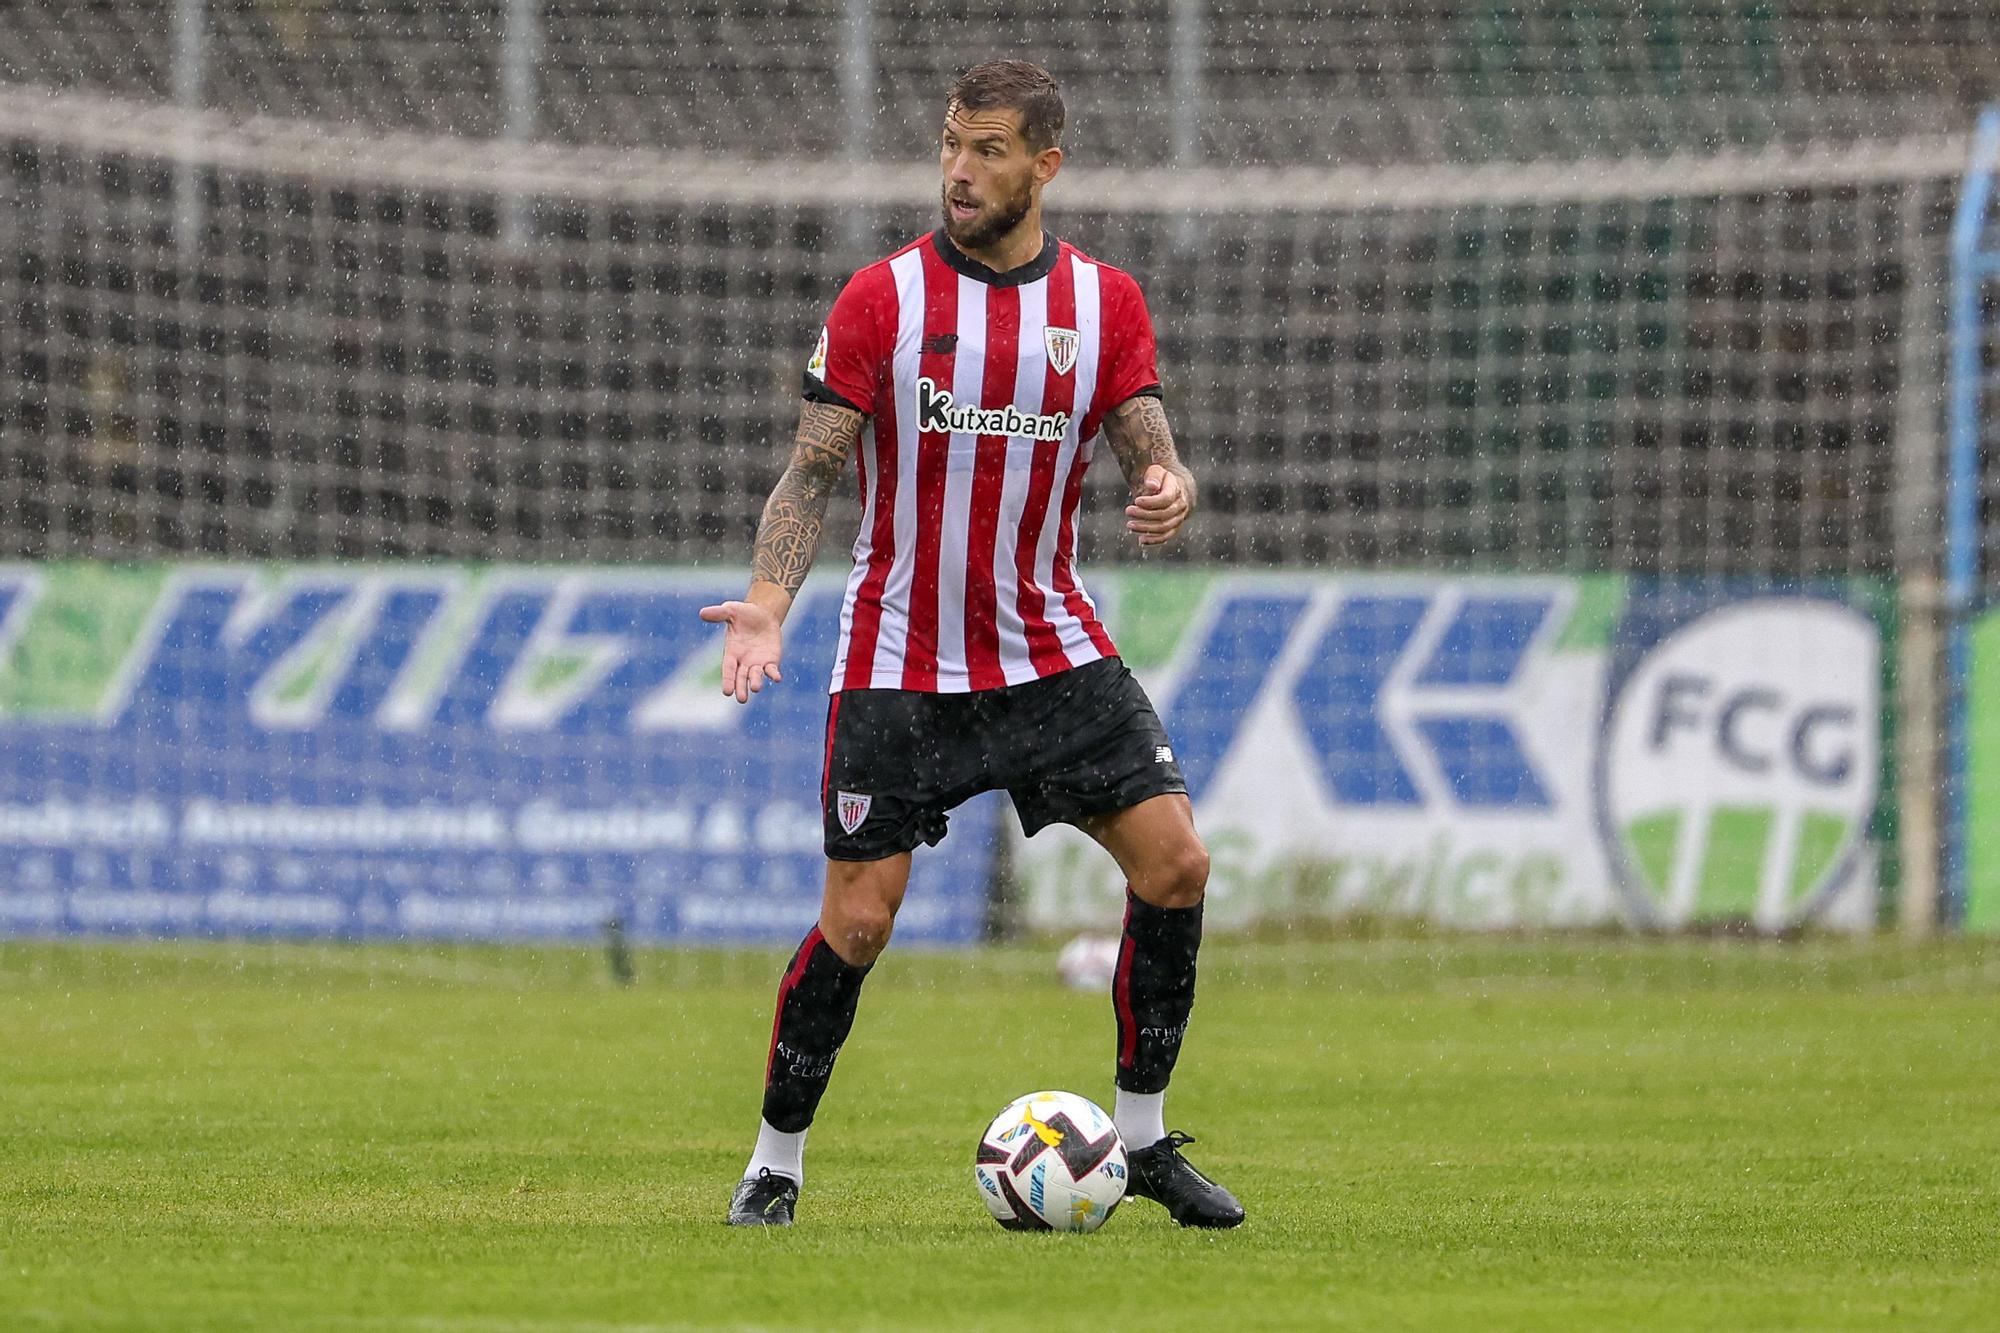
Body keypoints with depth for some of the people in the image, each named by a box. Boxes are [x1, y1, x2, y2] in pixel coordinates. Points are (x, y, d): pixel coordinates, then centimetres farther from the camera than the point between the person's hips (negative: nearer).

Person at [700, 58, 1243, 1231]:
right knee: (858, 922, -6)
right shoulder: (881, 300, -5)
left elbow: (1150, 448, 0)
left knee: (1175, 861, -9)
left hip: (1053, 648, 3)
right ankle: (777, 1162, 12)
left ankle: (1143, 1136, 6)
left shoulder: (1106, 302, 2)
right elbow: (813, 473, -5)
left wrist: (1171, 490, -25)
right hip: (899, 664, -2)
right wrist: (768, 601, -20)